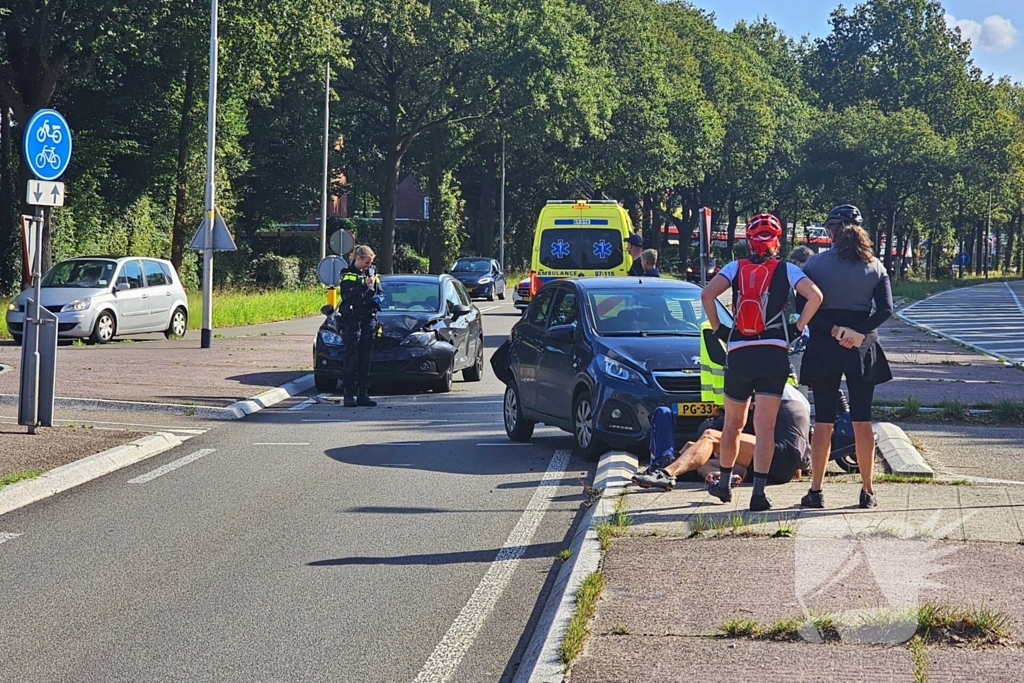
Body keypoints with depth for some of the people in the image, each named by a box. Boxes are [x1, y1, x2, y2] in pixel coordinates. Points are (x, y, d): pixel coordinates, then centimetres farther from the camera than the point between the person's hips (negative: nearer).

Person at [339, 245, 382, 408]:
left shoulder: (371, 274, 15)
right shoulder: (347, 274, 0)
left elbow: (380, 294, 20)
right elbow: (348, 295, -13)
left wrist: (377, 299, -2)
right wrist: (365, 286, -19)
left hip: (369, 320, 5)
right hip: (352, 320, -5)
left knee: (366, 359, 5)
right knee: (352, 359, -7)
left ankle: (363, 394, 8)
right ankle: (350, 395, -7)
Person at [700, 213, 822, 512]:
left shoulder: (736, 268, 5)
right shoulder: (786, 270, 3)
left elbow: (707, 294, -8)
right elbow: (815, 296, -10)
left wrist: (718, 328, 3)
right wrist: (798, 328, 2)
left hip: (738, 353, 1)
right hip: (774, 354, -1)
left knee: (733, 424, 17)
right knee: (765, 427, -2)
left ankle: (724, 484, 29)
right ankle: (758, 493, -8)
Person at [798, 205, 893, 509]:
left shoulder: (816, 263, -4)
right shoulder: (874, 266, 2)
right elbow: (885, 309, -7)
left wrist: (833, 330, -12)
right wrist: (860, 333, -12)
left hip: (824, 347, -1)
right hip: (862, 348, 2)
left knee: (823, 422, 3)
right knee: (862, 421, 7)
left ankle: (816, 491, 4)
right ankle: (867, 491, 9)